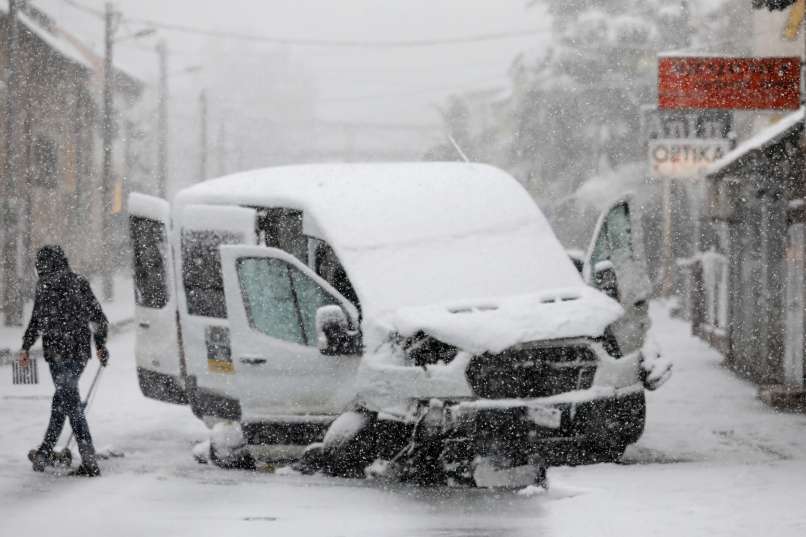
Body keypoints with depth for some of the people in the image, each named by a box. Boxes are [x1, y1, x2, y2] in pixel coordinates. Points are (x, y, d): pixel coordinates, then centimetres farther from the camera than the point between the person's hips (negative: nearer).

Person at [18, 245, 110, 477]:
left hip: (58, 352, -7)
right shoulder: (80, 282, 11)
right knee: (62, 399, 19)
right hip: (81, 352, 7)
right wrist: (100, 345, 26)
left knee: (70, 403, -5)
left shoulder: (46, 285, -7)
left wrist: (25, 347, -2)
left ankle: (90, 462, -11)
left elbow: (38, 320, -11)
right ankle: (45, 452, 31)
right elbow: (99, 317, 15)